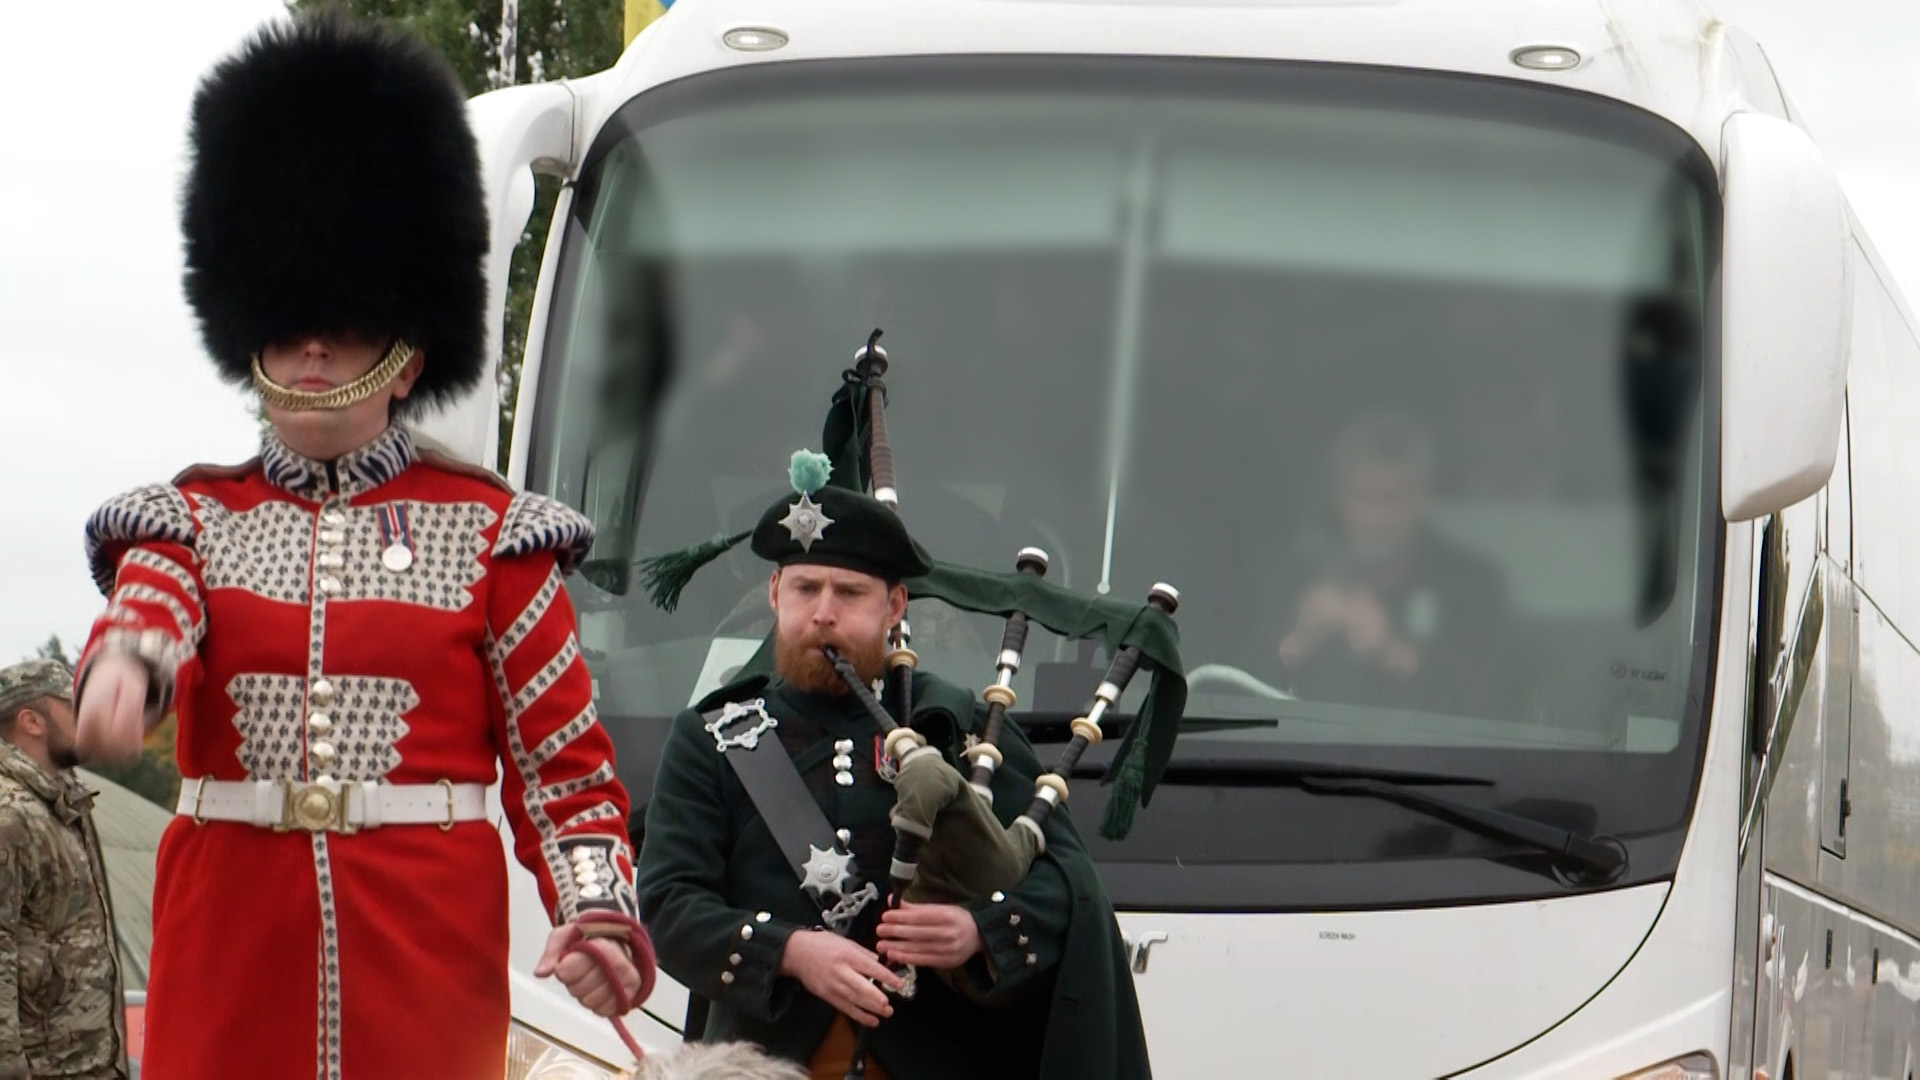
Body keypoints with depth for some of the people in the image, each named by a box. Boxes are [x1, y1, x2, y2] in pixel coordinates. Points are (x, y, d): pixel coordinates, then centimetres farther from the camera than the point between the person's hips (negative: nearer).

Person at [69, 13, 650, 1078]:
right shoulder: (194, 520, 10)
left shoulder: (488, 532, 6)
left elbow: (565, 758, 3)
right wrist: (122, 671, -38)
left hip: (424, 949, -1)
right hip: (233, 946, 1)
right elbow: (142, 613, -13)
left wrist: (594, 912, -14)